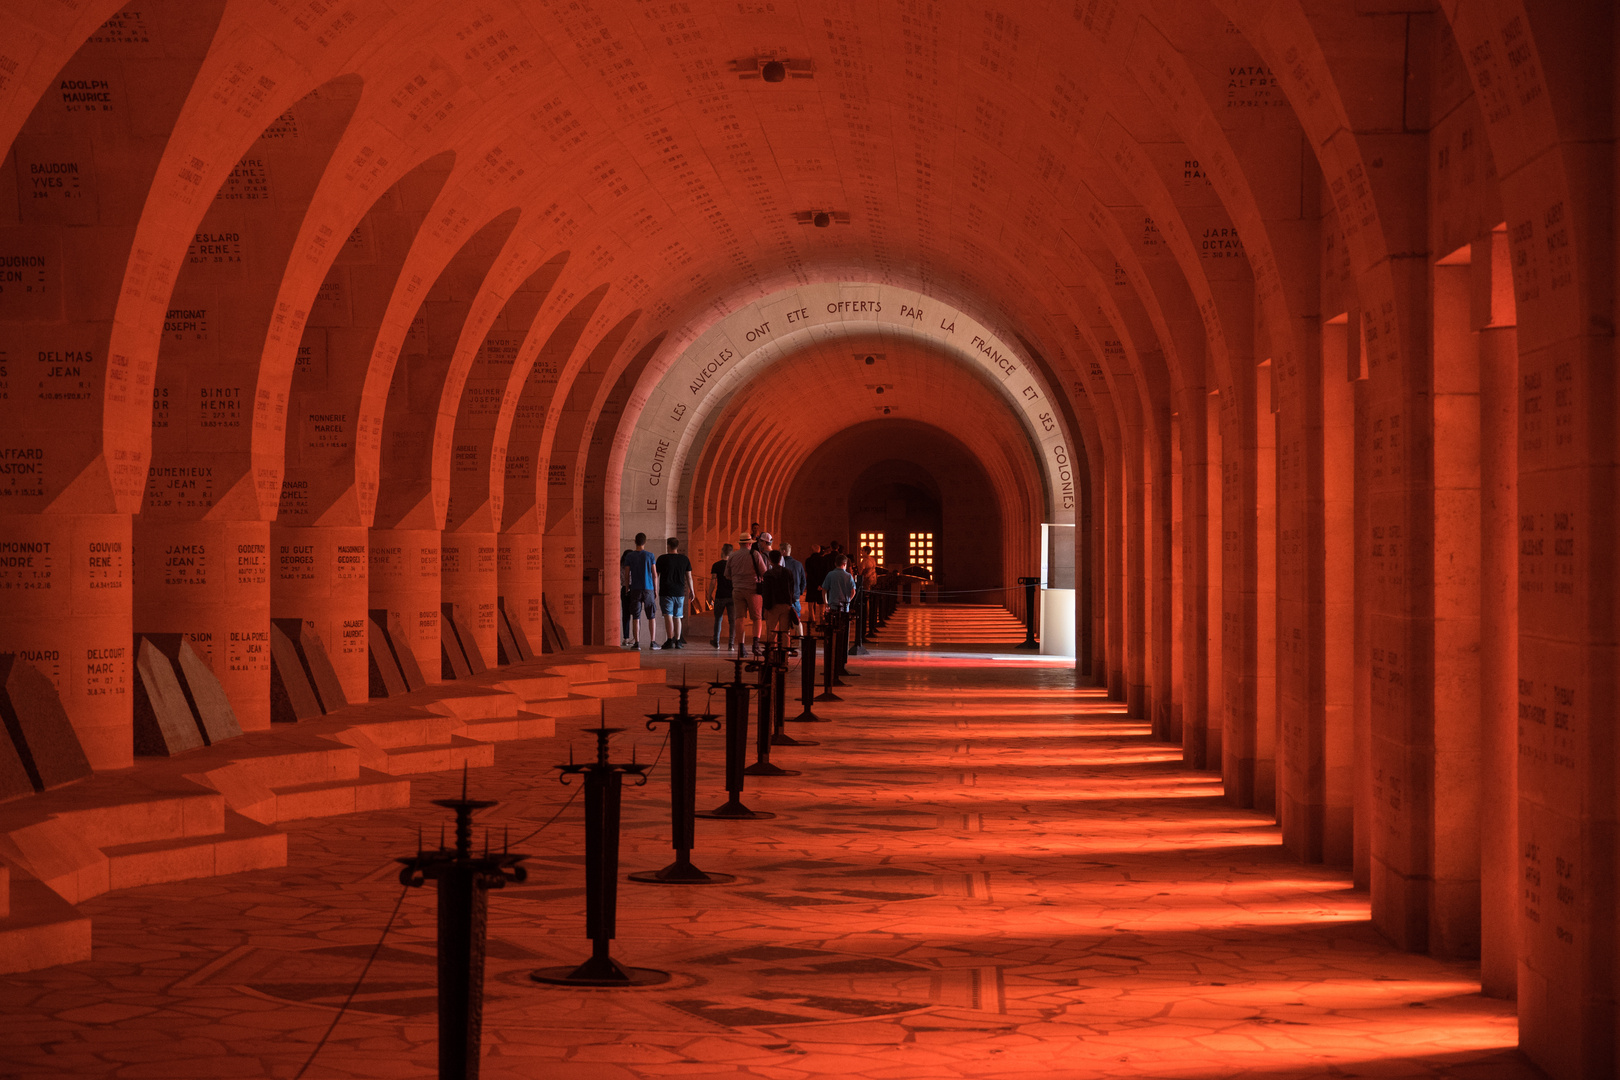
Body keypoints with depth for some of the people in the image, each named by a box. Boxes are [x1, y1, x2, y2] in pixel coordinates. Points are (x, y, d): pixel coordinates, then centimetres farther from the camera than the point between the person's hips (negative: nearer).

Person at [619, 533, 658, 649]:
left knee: (636, 617, 2)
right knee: (651, 617, 6)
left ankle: (637, 642, -5)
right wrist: (655, 590, 7)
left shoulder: (629, 556, 0)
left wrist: (627, 590, 10)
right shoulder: (650, 555, -2)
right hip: (648, 589, 0)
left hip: (635, 590, 1)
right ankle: (652, 642, -1)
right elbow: (654, 575, -1)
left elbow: (626, 575, 1)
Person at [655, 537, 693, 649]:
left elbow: (656, 576, 0)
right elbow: (689, 577, 8)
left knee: (668, 616, -6)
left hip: (666, 592, -3)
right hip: (680, 592, 3)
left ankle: (670, 640, -16)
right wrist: (691, 590, 18)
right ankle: (677, 641, 13)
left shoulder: (662, 559, -4)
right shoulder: (685, 559, 4)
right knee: (677, 617, 12)